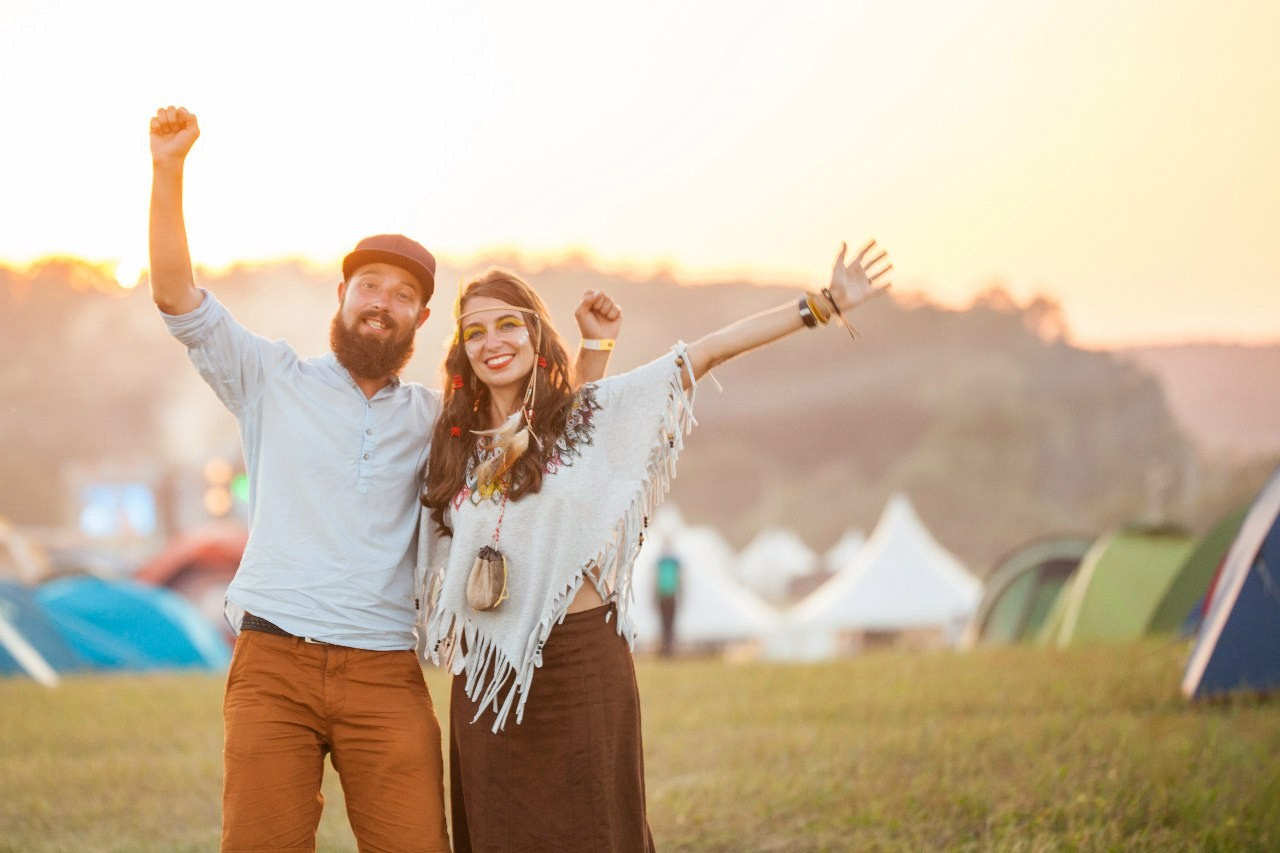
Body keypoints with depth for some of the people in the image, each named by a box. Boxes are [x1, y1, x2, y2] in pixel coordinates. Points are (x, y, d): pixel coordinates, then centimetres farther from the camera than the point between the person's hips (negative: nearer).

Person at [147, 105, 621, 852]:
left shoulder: (435, 418, 17)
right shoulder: (276, 381, 11)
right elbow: (177, 296, 3)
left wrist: (594, 350, 11)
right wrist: (169, 171, -6)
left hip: (387, 676, 2)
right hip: (275, 666, -2)